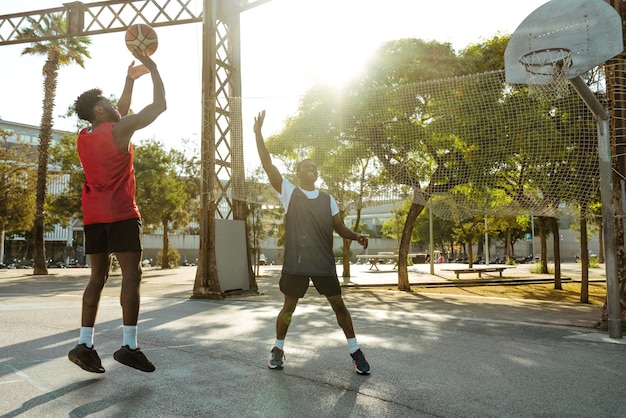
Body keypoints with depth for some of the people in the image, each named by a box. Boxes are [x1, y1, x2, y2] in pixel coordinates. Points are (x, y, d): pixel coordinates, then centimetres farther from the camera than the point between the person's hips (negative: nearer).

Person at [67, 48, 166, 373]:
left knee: (98, 277, 10)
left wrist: (131, 78, 31)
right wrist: (153, 69, 6)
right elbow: (160, 105, -5)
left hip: (93, 215, 8)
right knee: (132, 274, -7)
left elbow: (120, 113, 29)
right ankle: (129, 345, -11)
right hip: (121, 213, -8)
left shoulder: (83, 136, 15)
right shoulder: (119, 129, -7)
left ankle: (84, 344, 7)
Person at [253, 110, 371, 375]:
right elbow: (268, 165, -6)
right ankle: (278, 348, 29)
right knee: (288, 307, 9)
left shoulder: (327, 199, 10)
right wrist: (258, 133, -12)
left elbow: (340, 228, 11)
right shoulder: (289, 192, 2)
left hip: (324, 262, 2)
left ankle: (355, 351, 16)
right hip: (296, 262, -2)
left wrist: (357, 237, -10)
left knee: (338, 305, 3)